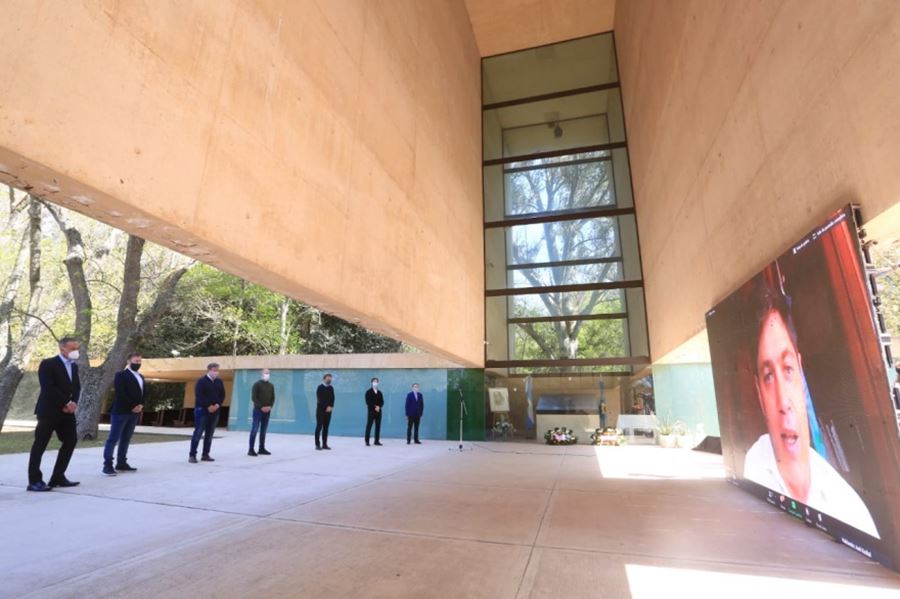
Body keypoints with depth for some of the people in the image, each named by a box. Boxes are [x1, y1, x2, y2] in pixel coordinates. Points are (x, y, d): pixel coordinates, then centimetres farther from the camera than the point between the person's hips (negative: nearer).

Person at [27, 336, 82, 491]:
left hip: (67, 411, 7)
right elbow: (48, 388, -18)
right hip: (49, 410, -7)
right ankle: (34, 481, 7)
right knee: (40, 445, 0)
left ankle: (58, 477, 16)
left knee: (71, 441, 7)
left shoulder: (74, 366, 12)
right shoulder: (48, 364, -10)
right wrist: (67, 403, -16)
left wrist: (74, 403, -7)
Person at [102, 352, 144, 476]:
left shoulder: (141, 377, 18)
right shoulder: (121, 375, -6)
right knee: (113, 438, -4)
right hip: (120, 411, -7)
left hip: (134, 413, 7)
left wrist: (140, 405, -2)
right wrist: (132, 407, -15)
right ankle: (107, 465, -1)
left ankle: (121, 463, 16)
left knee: (126, 439, 10)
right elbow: (120, 394, -15)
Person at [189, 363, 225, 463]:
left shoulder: (219, 382, 11)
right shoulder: (201, 381, -7)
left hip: (215, 411, 6)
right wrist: (208, 406, -18)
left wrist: (218, 404, -7)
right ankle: (192, 455, 0)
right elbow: (199, 396, -15)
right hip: (202, 410, -5)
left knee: (209, 434, 8)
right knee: (198, 432, -6)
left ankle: (205, 454, 15)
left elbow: (222, 395, 11)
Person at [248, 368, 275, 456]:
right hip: (258, 410, -5)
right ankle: (251, 449, -4)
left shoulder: (271, 386, 13)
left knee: (263, 430, 8)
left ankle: (262, 448, 14)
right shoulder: (257, 384, -4)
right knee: (254, 429, -7)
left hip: (267, 411, 5)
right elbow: (254, 398, -10)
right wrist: (261, 407, -16)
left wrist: (270, 406, -4)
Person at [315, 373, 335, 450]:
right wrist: (327, 407, -15)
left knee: (326, 427, 6)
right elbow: (320, 399, -12)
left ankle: (324, 444, 10)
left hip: (328, 411, 5)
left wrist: (331, 407, -10)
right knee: (319, 427, -4)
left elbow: (332, 398, 6)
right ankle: (317, 444, 0)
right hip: (321, 410, -5)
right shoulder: (320, 388, -5)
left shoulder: (331, 388, 10)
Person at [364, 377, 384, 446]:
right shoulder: (368, 392, 1)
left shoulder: (380, 393, 14)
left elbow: (382, 402, 9)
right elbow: (368, 402, -9)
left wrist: (379, 407, -10)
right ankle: (367, 441, -1)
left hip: (378, 411, 5)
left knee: (378, 426, 4)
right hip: (371, 411, -4)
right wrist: (374, 407, -16)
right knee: (369, 426, -5)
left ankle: (377, 441, 9)